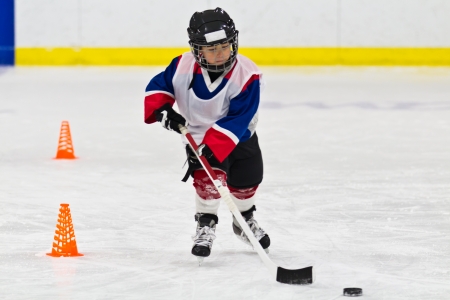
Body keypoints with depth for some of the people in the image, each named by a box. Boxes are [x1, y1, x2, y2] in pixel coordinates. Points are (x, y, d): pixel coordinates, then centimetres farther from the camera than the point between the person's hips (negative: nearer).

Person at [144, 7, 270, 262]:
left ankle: (245, 220, 46)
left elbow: (234, 121, -34)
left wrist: (210, 149, -41)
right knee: (209, 175, -25)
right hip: (198, 134, -1)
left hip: (239, 136, 1)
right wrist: (162, 109, -30)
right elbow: (158, 87, -8)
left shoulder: (247, 75, -30)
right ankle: (206, 225, -6)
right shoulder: (184, 67, -23)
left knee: (246, 181, 13)